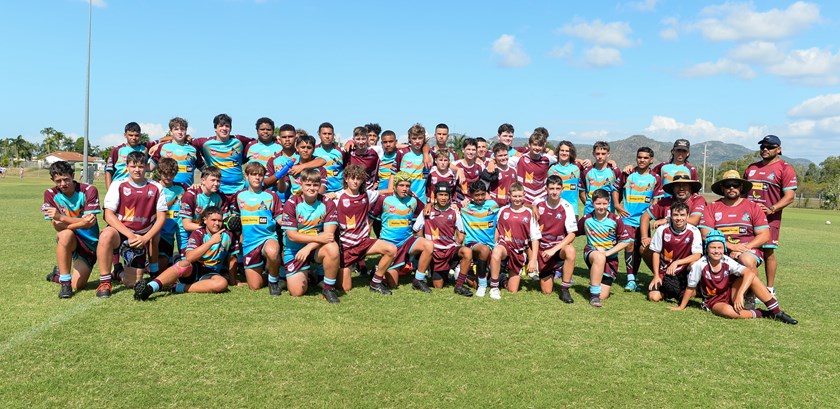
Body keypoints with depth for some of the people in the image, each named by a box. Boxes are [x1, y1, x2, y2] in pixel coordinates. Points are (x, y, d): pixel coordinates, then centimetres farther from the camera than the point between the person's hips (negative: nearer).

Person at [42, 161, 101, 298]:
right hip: (68, 240, 1)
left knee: (77, 285, -7)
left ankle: (59, 276, 31)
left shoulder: (89, 191, -13)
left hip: (89, 242, 0)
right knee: (65, 234, -38)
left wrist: (60, 217, -33)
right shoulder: (50, 194, -6)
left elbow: (89, 223, -21)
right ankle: (65, 282, -24)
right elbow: (57, 226, -15)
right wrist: (82, 222, -33)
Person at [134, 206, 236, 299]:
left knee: (222, 283, -35)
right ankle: (151, 286, -56)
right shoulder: (198, 234, -6)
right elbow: (189, 257, -23)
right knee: (185, 263, -38)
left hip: (210, 274, 2)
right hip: (191, 270, -2)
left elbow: (232, 258, 12)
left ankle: (178, 288, -32)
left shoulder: (227, 236, 2)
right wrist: (211, 241, -26)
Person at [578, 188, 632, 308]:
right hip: (591, 253, 0)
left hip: (610, 258, 1)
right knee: (600, 258, -41)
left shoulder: (615, 220, -8)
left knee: (603, 296, -6)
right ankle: (594, 294, -30)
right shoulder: (587, 219, -4)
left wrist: (607, 253, -16)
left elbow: (625, 241, -6)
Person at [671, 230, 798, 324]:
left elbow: (750, 272, -29)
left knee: (750, 276, -24)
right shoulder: (700, 265, -19)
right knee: (728, 311, -39)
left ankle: (776, 311, -18)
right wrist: (681, 307, -5)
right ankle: (761, 314, -14)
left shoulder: (727, 262, -14)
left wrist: (740, 294, -40)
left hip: (731, 294, 2)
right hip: (714, 301, -2)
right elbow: (691, 288, -10)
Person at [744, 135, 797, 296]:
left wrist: (771, 209, -21)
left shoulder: (785, 169, -1)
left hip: (769, 217, -5)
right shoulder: (751, 168, 18)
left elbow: (790, 196, -9)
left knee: (768, 252, -3)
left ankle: (770, 289, 6)